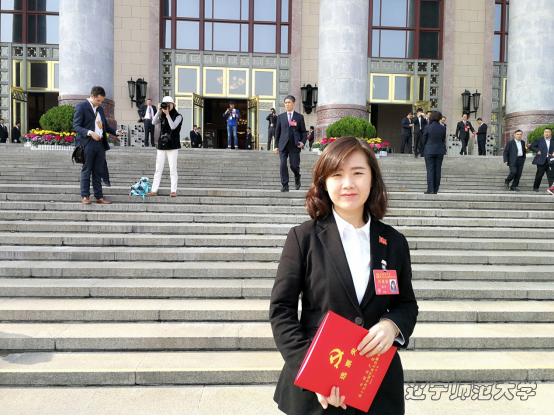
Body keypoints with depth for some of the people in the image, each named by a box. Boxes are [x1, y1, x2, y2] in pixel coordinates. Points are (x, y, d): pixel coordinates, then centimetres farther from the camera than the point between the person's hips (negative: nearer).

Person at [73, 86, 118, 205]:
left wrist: (115, 132, 9)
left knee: (98, 172, 9)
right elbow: (76, 126, -10)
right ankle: (85, 196, 9)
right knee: (86, 171, 1)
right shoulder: (81, 107, -5)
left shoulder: (100, 109, 17)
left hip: (100, 143, 6)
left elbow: (105, 125, 25)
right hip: (87, 144, -6)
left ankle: (99, 197, 14)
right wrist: (90, 133, -24)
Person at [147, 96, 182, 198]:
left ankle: (173, 190, 1)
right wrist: (159, 111, -10)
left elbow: (173, 126, -16)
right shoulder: (162, 116, 12)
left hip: (173, 146, -4)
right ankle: (154, 190, 5)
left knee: (173, 169, -2)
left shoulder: (178, 116, 0)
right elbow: (154, 122, -4)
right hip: (161, 145, 4)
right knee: (158, 169, 4)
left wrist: (167, 114, -15)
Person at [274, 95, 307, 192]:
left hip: (295, 145, -1)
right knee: (283, 165, -7)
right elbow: (277, 132, 12)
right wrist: (276, 145, 7)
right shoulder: (280, 117, 11)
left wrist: (303, 142, -7)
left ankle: (297, 178, 30)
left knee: (294, 165, -3)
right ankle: (285, 186, 0)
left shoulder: (299, 117, 7)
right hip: (283, 145, 1)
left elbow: (303, 131, 9)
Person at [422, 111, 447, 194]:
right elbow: (443, 140, 8)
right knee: (438, 170, 7)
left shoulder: (428, 127, -9)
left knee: (430, 170, -2)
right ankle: (436, 189, 10)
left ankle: (430, 189, -6)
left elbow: (424, 140, -2)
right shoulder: (443, 128, -1)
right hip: (440, 151, 3)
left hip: (429, 151, -3)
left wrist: (423, 150, 12)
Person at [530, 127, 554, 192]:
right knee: (539, 175, 6)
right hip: (541, 161, -2)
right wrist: (537, 151, -10)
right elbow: (531, 147, 3)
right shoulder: (539, 141, 4)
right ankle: (535, 187, 20)